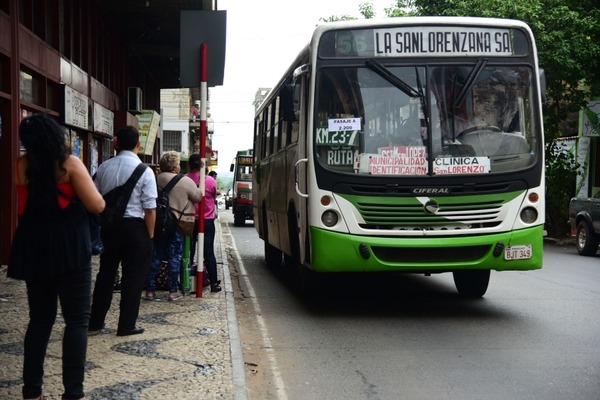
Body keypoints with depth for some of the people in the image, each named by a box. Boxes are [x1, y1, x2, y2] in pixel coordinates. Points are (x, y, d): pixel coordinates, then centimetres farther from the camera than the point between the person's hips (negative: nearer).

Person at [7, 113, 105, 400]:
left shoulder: (21, 166, 6)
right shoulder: (69, 163, -9)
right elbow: (97, 206, -8)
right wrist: (83, 185, 8)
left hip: (33, 249, 5)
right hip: (70, 249, -5)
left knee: (40, 318, 14)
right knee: (77, 319, 0)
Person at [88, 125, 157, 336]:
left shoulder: (104, 167, 0)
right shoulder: (144, 171, -12)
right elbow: (150, 209, -13)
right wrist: (149, 235, -4)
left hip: (108, 225, 5)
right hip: (134, 226, -4)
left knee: (106, 273, 16)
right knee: (133, 277, 7)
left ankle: (95, 323, 22)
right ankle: (126, 325, 13)